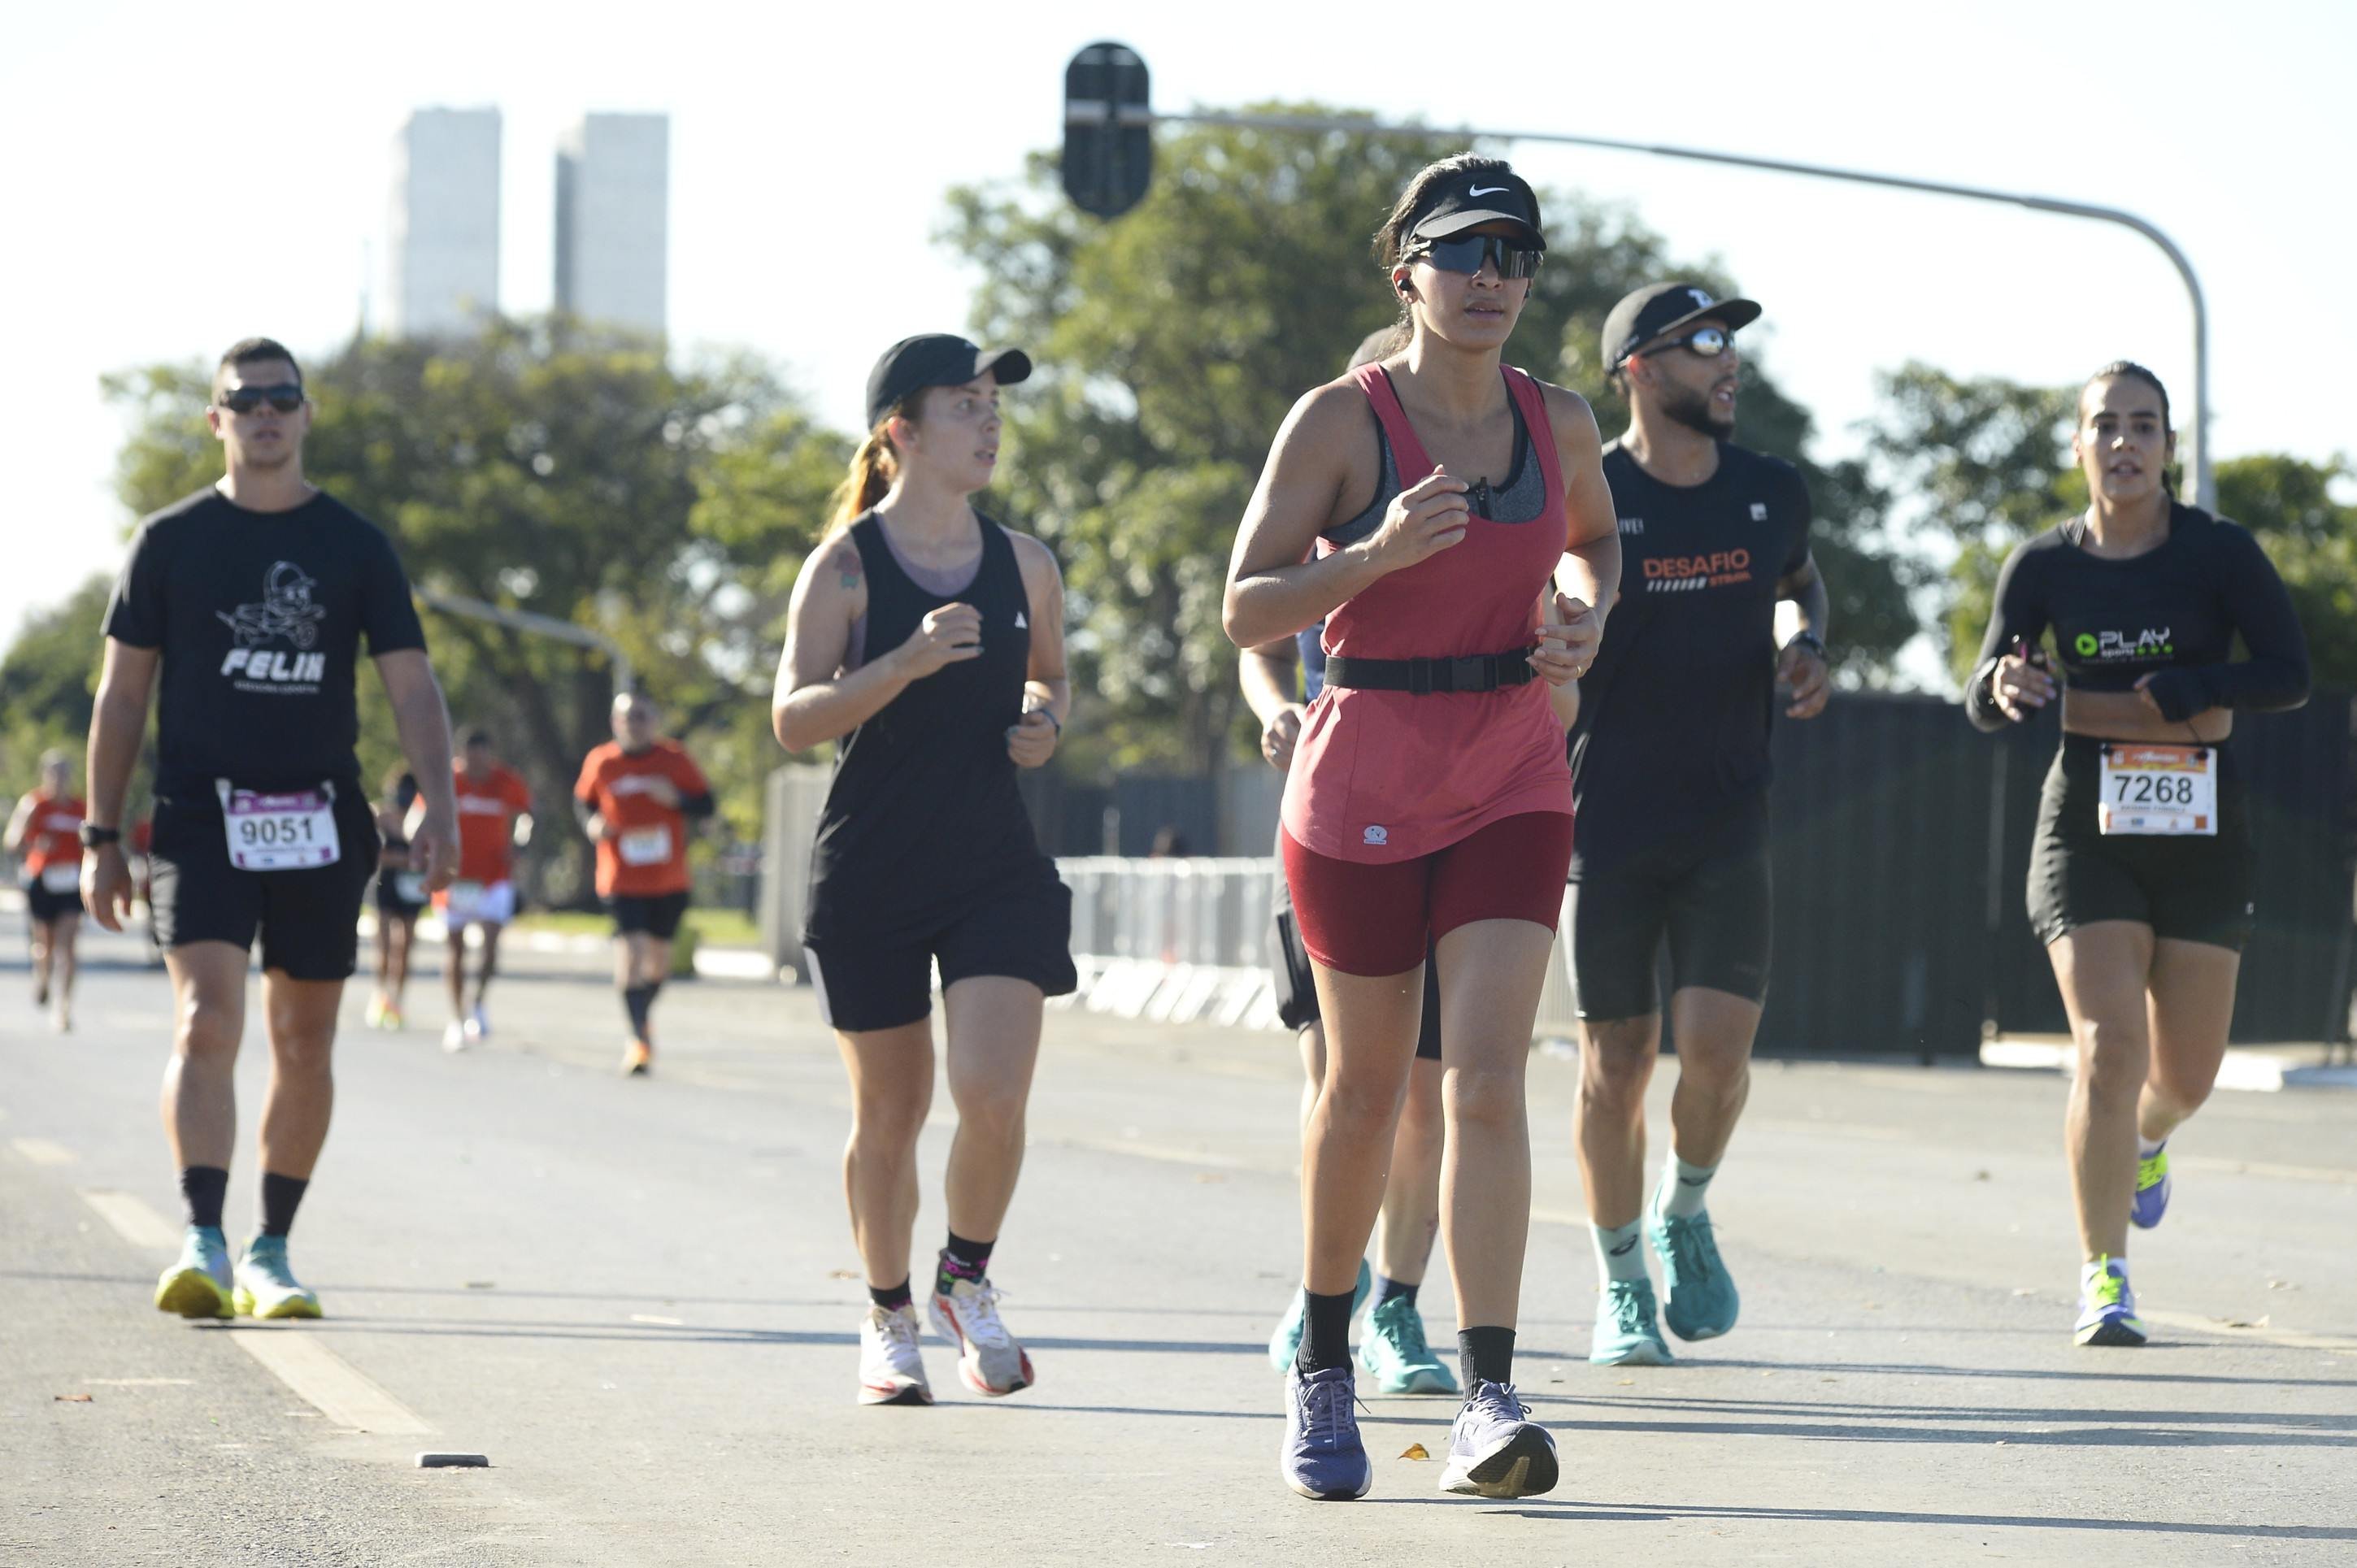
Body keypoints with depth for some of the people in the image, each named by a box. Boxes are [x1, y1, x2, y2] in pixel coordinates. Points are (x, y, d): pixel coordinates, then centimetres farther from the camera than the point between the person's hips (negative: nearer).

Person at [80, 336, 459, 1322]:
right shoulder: (172, 540, 4)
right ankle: (202, 1244, -24)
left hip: (320, 824, 2)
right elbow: (122, 695, 7)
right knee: (207, 1023, -18)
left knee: (305, 1045, 7)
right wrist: (100, 835, 4)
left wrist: (438, 803, -12)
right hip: (202, 814, -2)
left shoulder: (355, 546, 7)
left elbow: (411, 686, 3)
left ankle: (271, 1254, 18)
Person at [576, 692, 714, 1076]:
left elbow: (706, 805, 1)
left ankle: (643, 1014, 42)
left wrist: (676, 798, -19)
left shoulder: (675, 759, -2)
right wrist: (591, 824, -9)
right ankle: (640, 1037, -16)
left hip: (670, 881, 2)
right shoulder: (600, 762, -2)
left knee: (659, 956, 15)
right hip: (622, 881, -2)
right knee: (631, 953, -17)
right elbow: (583, 801, 13)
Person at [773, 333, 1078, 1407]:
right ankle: (888, 1318, 27)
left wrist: (1045, 722, 0)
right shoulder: (844, 568, -5)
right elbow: (793, 719, -13)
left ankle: (968, 1284, 13)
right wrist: (908, 662, -26)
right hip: (869, 871, -2)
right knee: (889, 1110, 7)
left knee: (995, 1094, -12)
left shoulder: (1023, 564, 6)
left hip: (996, 866, 2)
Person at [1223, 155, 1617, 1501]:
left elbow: (1596, 542, 24)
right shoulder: (1340, 421, -8)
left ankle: (1488, 1403, -19)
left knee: (1488, 1078, -13)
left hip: (1514, 784, 2)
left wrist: (1586, 620, 2)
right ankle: (1324, 1364, 33)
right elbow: (1247, 608, -9)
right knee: (1367, 1088, 10)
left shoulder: (1560, 422, 3)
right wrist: (1377, 554, -24)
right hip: (1364, 784, -2)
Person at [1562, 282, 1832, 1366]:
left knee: (1717, 1040, -12)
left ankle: (1684, 1215, 18)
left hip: (1728, 819, 2)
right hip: (1607, 821, -2)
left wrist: (1805, 646, 6)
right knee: (1615, 1057, 3)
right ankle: (1620, 1286, 20)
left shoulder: (1772, 493, 5)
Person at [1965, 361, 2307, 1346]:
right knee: (2108, 1049, -15)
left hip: (2202, 835, 1)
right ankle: (2102, 1277, -5)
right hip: (2087, 830, -1)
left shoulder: (2221, 554, -5)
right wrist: (2003, 687, -23)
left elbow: (2290, 676, -11)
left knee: (2188, 1072, 8)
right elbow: (1983, 703, 1)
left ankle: (2149, 1137, 47)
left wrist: (2164, 690, -22)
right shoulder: (2043, 565, -1)